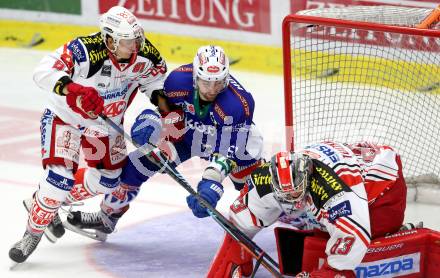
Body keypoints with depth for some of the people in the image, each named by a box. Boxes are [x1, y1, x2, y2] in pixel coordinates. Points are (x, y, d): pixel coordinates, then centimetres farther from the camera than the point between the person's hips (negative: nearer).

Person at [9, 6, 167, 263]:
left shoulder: (144, 54, -19)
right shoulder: (87, 51, -36)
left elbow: (155, 77, 4)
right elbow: (44, 71, -44)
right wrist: (72, 89, -59)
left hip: (108, 120, 6)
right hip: (66, 115, -6)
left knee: (107, 179, 11)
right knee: (61, 177, -19)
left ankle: (53, 203, 34)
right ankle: (34, 231, 2)